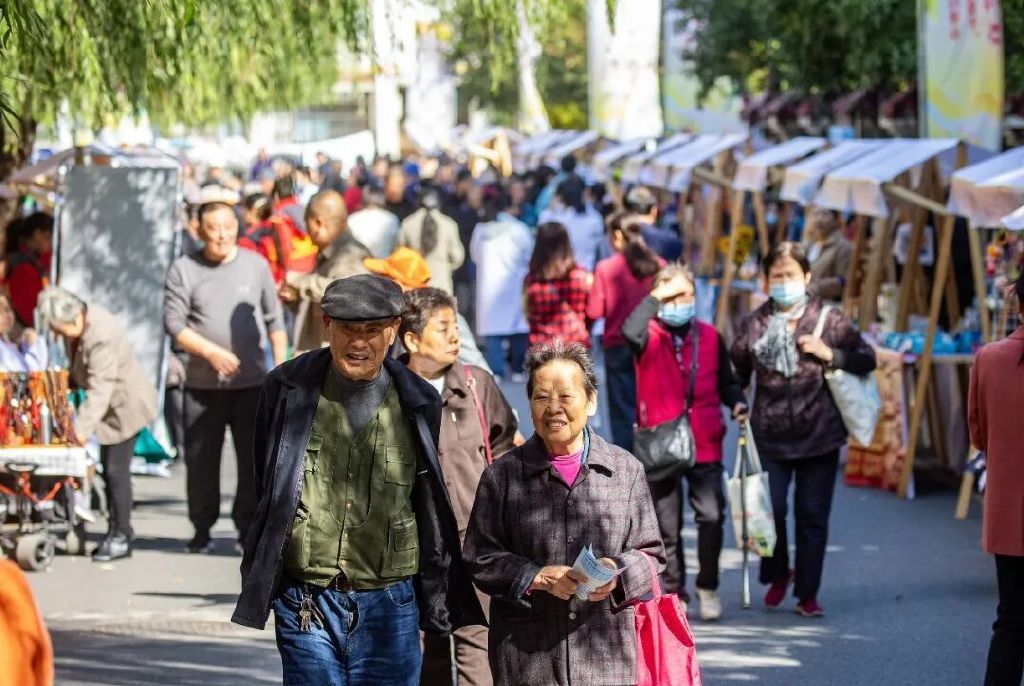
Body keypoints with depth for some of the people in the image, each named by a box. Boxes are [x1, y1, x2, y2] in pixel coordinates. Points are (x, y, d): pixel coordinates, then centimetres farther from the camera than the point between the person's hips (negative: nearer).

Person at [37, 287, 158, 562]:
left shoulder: (102, 336, -32)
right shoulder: (75, 323, -3)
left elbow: (100, 388, -35)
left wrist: (83, 427, -39)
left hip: (126, 403, -10)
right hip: (112, 404, 10)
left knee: (116, 470, -8)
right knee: (109, 470, 12)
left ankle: (121, 536, 0)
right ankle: (115, 531, 19)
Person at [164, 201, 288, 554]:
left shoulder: (255, 265, 6)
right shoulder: (184, 270, 1)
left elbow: (274, 320, 11)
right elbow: (174, 323, -4)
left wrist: (281, 366, 5)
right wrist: (211, 352, -15)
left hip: (252, 380, 1)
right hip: (203, 383, -1)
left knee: (255, 457, 0)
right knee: (201, 458, 3)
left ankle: (248, 525, 9)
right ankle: (202, 528, 14)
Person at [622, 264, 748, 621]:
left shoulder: (710, 336, 8)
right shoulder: (650, 335, -2)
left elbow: (726, 381, 19)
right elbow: (629, 332, -26)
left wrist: (737, 403, 0)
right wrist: (656, 296, -20)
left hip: (705, 444, 1)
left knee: (711, 515, -10)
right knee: (667, 524, 7)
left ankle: (708, 586, 10)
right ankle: (673, 589, 22)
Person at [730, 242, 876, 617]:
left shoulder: (830, 319, -2)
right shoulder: (755, 323, 2)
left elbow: (866, 359, 1)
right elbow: (737, 371, 11)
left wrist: (829, 354, -13)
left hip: (819, 435, 0)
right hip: (770, 436, 0)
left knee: (812, 517, 5)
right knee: (771, 511, -4)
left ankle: (807, 594, 16)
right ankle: (777, 575, 25)